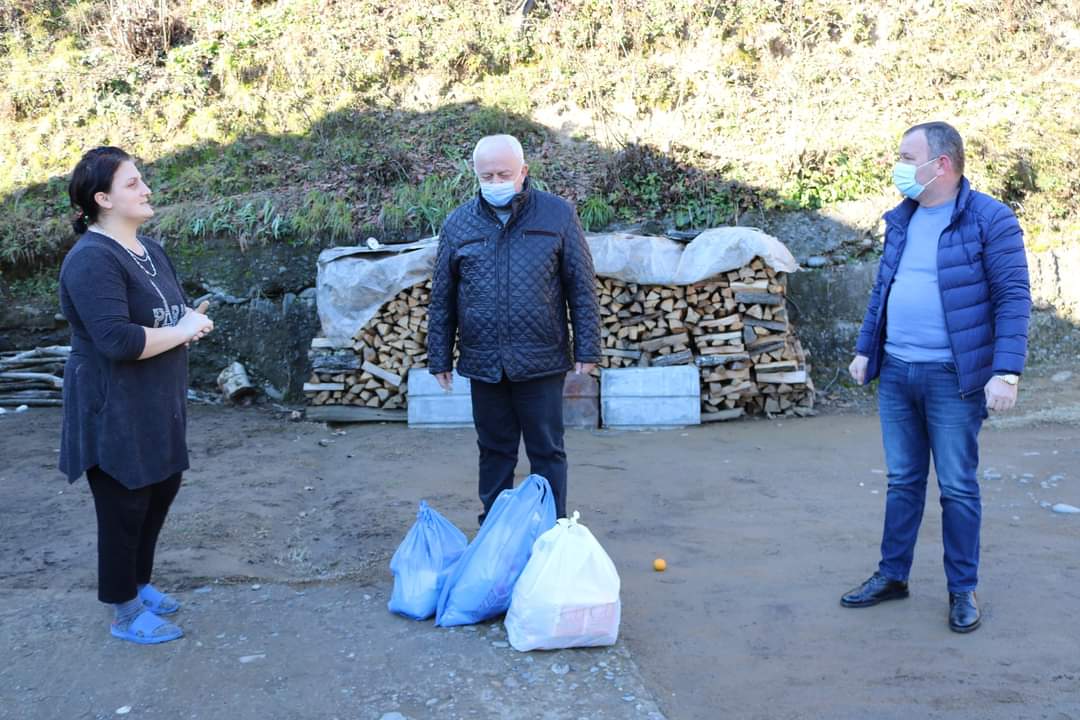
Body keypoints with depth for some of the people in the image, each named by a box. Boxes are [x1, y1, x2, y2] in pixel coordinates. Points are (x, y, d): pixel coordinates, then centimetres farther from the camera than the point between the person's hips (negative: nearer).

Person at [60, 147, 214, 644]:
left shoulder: (149, 249, 8)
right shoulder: (92, 259, -22)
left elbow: (168, 313, 20)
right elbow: (117, 339, -31)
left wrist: (192, 320, -2)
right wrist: (181, 332, -19)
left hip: (157, 404, 9)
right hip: (114, 411, -9)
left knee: (161, 492, 20)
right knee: (124, 509, 3)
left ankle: (139, 584, 39)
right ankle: (125, 614, 20)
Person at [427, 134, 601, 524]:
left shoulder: (558, 215, -1)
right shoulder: (458, 224, 5)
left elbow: (582, 287, 0)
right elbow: (442, 299, 9)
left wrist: (587, 349, -3)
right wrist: (439, 358, 8)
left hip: (542, 361, -2)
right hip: (483, 362, 3)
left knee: (547, 452, 7)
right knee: (494, 451, 15)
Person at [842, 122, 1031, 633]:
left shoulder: (989, 220, -9)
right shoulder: (901, 219, 10)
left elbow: (1013, 298, -11)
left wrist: (1006, 371, -18)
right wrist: (864, 349, 15)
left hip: (953, 378, -5)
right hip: (895, 374, 6)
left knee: (957, 487, 5)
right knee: (902, 481, 14)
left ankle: (963, 590, 19)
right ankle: (892, 575, 26)